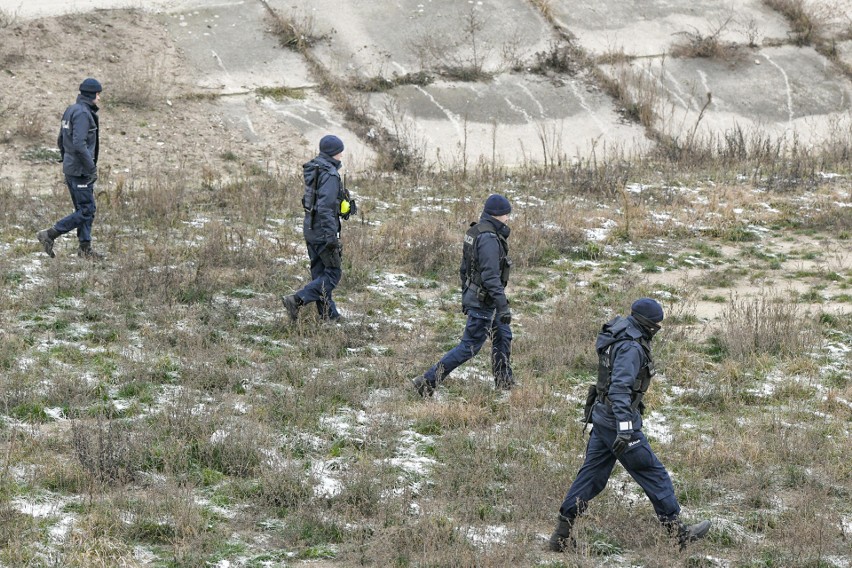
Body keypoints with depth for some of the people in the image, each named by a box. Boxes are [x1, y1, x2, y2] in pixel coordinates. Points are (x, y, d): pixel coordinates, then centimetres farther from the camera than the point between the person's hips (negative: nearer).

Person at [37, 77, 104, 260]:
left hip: (70, 169, 10)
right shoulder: (82, 113, -19)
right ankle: (49, 235, -6)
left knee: (83, 209, 14)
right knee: (86, 211, -6)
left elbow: (61, 141, 18)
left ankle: (85, 248, 16)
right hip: (80, 171, -10)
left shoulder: (71, 110, 12)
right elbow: (79, 145, -27)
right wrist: (92, 169, -21)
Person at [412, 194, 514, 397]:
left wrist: (465, 296, 23)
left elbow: (464, 268, 15)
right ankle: (427, 382, -3)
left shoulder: (474, 232, 6)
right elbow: (491, 277, -27)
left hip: (472, 295, 10)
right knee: (470, 346, -3)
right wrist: (503, 307, -25)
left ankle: (504, 385, 28)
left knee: (503, 336, 20)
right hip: (483, 302, -10)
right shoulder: (489, 239, -24)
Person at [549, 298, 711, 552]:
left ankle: (561, 534, 9)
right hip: (617, 419, -10)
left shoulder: (618, 337, 11)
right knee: (653, 474, 0)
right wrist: (624, 429, -34)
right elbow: (620, 389, -28)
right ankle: (678, 533, 7)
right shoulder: (631, 347, -20)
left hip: (602, 417, 10)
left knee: (591, 475, 11)